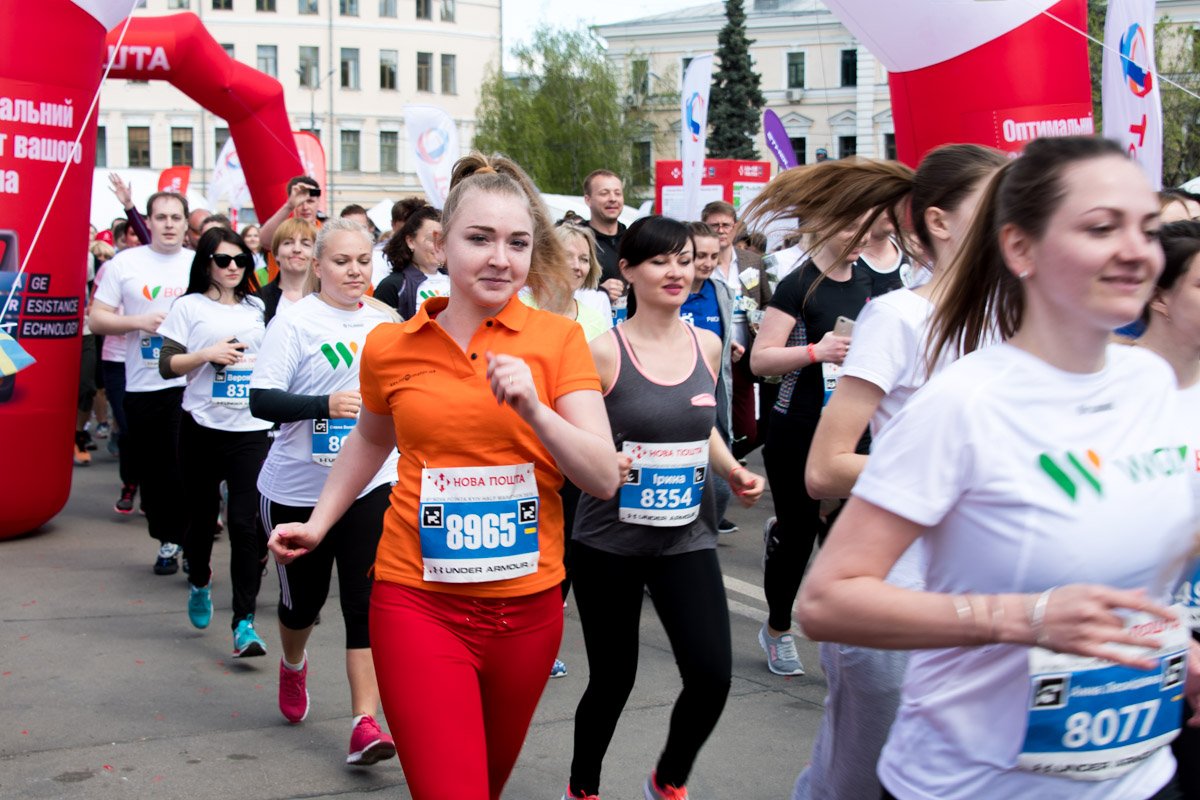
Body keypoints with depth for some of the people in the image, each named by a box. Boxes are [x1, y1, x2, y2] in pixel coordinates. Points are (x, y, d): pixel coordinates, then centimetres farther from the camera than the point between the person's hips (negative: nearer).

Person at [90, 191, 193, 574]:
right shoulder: (125, 263, 3)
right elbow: (97, 319, 1)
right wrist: (139, 321, -13)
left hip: (193, 384, -1)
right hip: (143, 385, 1)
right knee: (153, 470, 9)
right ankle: (167, 540, 23)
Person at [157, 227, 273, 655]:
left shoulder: (257, 308, 12)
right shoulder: (189, 306, 4)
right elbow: (167, 365, -1)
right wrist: (207, 355, -14)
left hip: (252, 429, 1)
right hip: (203, 426, -1)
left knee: (245, 523, -8)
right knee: (202, 513, 12)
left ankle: (245, 621, -7)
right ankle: (200, 583, 42)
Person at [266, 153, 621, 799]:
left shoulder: (558, 340, -4)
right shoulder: (391, 347, 0)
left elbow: (604, 479, -10)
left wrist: (533, 409, -23)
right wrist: (317, 523, 18)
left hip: (528, 605, 1)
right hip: (418, 603, -1)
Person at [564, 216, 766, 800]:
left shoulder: (706, 345, 5)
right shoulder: (603, 351, -10)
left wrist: (733, 471, 5)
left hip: (686, 537, 4)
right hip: (610, 541, -3)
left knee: (711, 675, -8)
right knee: (613, 680, 6)